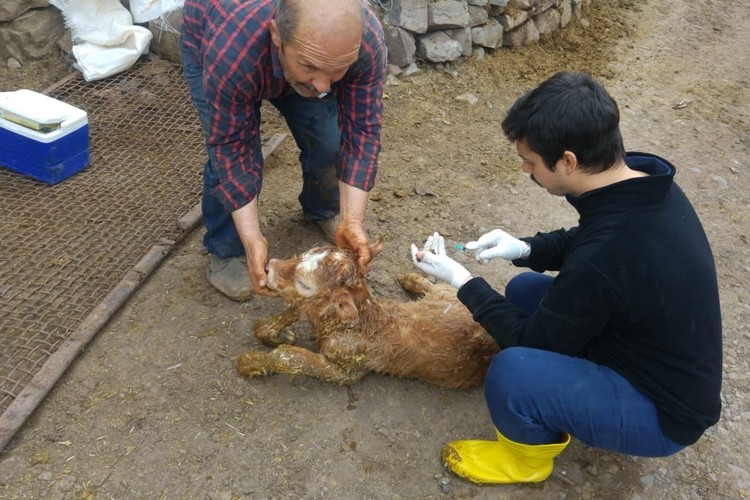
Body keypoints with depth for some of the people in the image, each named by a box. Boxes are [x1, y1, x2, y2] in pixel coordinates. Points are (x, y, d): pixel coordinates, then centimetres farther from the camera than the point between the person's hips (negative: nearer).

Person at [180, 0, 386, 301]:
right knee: (227, 159, -16)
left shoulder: (368, 41, -36)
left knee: (327, 141, -6)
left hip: (294, 54, 3)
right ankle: (225, 251, 9)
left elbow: (361, 131, -28)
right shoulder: (230, 54, -44)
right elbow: (233, 148, -32)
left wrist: (352, 220, -34)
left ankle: (323, 210, 27)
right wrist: (252, 239, -35)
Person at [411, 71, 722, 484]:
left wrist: (461, 280, -12)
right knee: (525, 290, 9)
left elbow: (533, 342, -20)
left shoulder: (604, 259, -37)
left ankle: (527, 456, 4)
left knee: (512, 372, -29)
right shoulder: (644, 180, -11)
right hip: (667, 365, 8)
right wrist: (525, 248, -5)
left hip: (663, 410, -8)